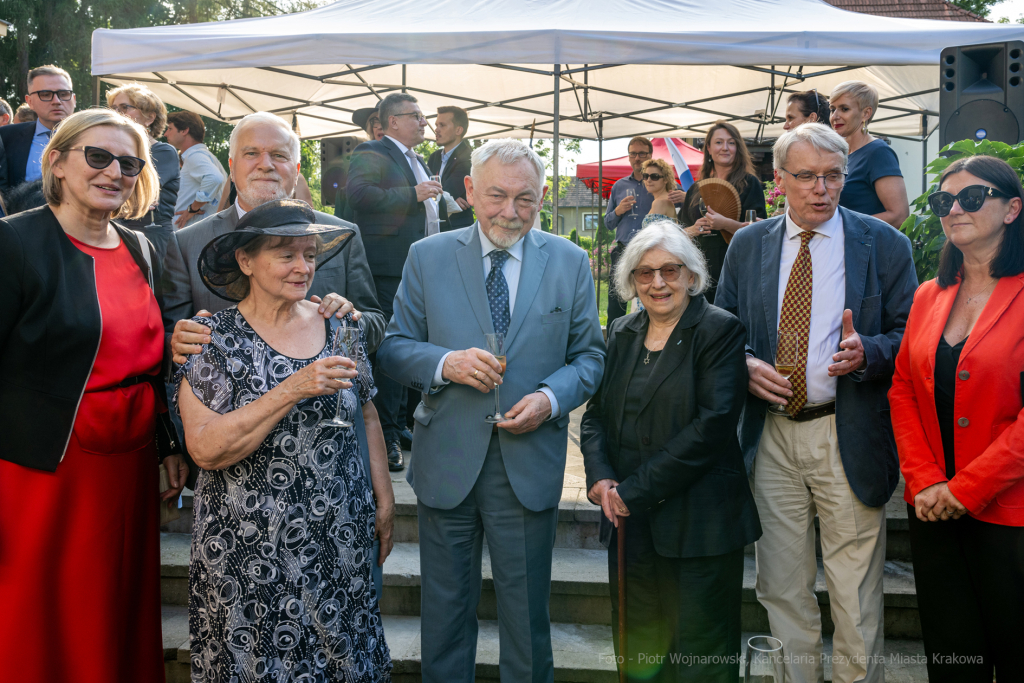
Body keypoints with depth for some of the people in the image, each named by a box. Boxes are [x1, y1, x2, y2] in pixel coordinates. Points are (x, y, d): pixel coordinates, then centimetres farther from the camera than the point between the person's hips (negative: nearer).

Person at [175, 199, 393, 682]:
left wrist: (384, 501, 11)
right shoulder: (214, 339, -9)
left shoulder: (339, 327, 2)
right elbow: (206, 449, -18)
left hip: (339, 538, 3)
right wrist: (293, 389, -24)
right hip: (249, 548, -3)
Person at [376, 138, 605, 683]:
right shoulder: (427, 257, 1)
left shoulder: (570, 262, 2)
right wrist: (445, 363, -19)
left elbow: (589, 355, 5)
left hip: (530, 465, 0)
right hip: (447, 461, 0)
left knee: (526, 612, 14)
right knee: (444, 611, 15)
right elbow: (393, 348, 2)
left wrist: (551, 397, -14)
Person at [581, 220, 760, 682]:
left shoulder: (720, 331, -6)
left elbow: (712, 424, -16)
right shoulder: (621, 333, 12)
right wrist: (600, 477, -8)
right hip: (629, 523, 5)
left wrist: (636, 490, -17)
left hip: (698, 523, -5)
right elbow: (595, 414, 12)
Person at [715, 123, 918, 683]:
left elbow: (909, 336, 0)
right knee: (781, 586, 14)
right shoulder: (747, 245, 7)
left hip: (849, 439, -2)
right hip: (771, 434, 3)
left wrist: (864, 352, -20)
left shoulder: (884, 245, -1)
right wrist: (745, 365, -8)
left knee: (855, 593, 6)